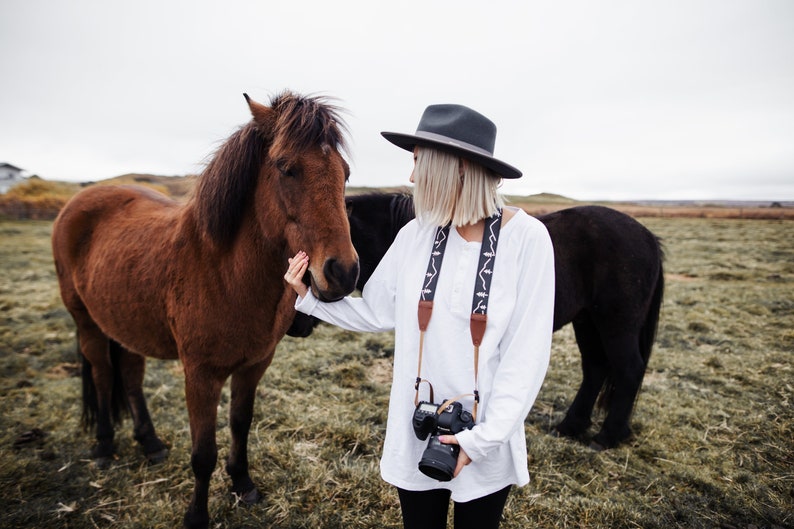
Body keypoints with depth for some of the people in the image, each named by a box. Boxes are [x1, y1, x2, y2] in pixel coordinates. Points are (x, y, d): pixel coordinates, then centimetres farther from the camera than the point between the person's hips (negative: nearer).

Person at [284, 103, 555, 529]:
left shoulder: (526, 238, -16)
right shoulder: (415, 235, -6)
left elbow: (527, 354, -15)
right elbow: (377, 314, 4)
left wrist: (485, 437, -15)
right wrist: (309, 297, -5)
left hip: (486, 436, -2)